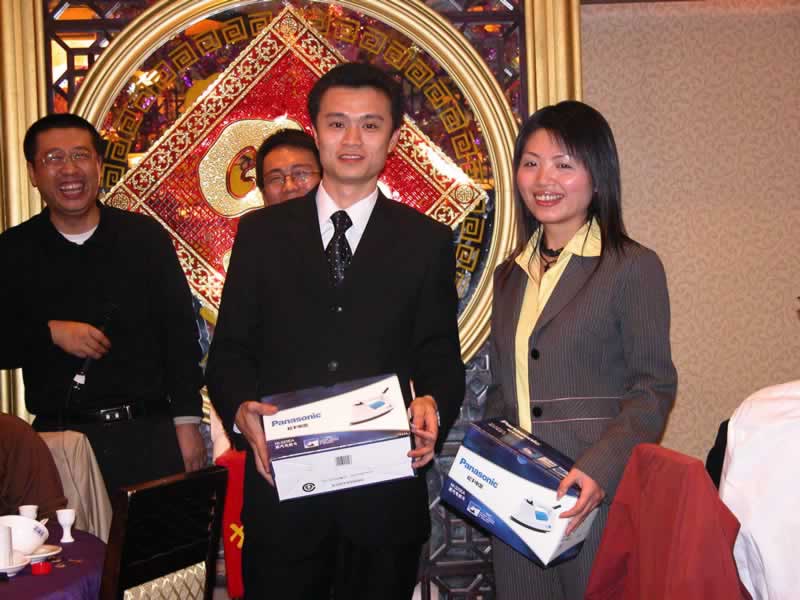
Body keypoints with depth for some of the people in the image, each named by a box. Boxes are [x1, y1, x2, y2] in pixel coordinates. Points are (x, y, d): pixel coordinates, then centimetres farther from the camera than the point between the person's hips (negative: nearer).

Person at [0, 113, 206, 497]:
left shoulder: (145, 237, 2)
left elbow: (180, 333, 2)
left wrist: (187, 422, -2)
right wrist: (50, 333, -15)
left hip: (148, 433, 0)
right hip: (59, 439, 0)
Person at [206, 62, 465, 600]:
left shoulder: (427, 242, 5)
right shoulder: (262, 233, 6)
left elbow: (441, 358, 5)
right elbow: (230, 350, 5)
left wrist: (432, 406, -17)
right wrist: (242, 410, -15)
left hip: (386, 493, 0)